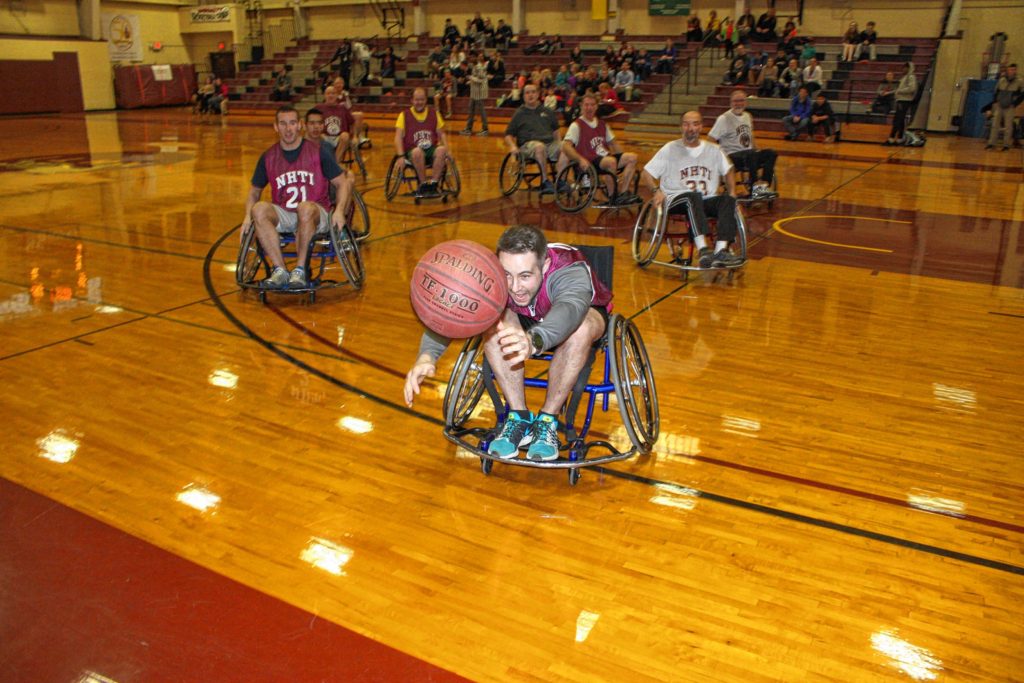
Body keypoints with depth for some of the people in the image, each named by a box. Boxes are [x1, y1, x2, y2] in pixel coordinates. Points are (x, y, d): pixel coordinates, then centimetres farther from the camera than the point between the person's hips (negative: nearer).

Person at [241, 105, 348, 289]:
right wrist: (248, 216, -4)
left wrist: (339, 210, -17)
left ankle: (300, 270, -25)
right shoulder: (268, 157, 6)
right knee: (259, 209, -28)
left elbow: (341, 184, 2)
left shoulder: (319, 152, -1)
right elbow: (255, 191, 15)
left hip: (316, 217, -3)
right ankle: (280, 270, -26)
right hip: (283, 217, 3)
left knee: (305, 207, -37)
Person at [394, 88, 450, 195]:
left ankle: (433, 183, -27)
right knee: (417, 152, -39)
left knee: (441, 150, -32)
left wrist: (446, 151, -3)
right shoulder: (404, 115, 5)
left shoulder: (434, 114, 13)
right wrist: (401, 156, -17)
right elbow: (398, 137, -3)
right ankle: (423, 183, -24)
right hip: (412, 152, -2)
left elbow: (441, 134, 14)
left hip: (431, 150, 2)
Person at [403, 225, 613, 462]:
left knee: (579, 328, -38)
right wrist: (427, 355, -63)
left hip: (580, 314, -2)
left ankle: (547, 420, -18)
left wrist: (534, 341, -84)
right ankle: (519, 418, -16)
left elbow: (569, 310, -63)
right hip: (527, 320, 3)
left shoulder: (571, 271, -41)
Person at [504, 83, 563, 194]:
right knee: (539, 147, -40)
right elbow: (508, 135, 12)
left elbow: (555, 130, 28)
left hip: (549, 143, 3)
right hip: (528, 145, -3)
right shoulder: (519, 114, 14)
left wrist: (559, 142, 9)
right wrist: (513, 146, -7)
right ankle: (545, 182, -34)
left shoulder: (547, 112, 22)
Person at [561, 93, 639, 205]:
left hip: (606, 157, 7)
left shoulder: (602, 124, 19)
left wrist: (623, 159, 11)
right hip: (590, 163, -7)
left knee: (632, 157, -12)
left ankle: (623, 192, -15)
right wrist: (581, 159, -29)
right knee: (611, 161, -35)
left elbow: (613, 143, 26)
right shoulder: (576, 125, -2)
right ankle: (613, 197, -20)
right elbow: (566, 146, -14)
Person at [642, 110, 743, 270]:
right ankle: (703, 250, -53)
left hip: (706, 202, 4)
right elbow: (646, 174, 5)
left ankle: (721, 251, -42)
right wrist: (657, 190, -14)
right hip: (677, 200, -4)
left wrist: (732, 193, 10)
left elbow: (728, 171, 28)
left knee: (728, 200, -27)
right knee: (694, 197, -38)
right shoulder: (670, 149, 6)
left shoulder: (713, 150, 16)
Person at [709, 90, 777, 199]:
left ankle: (764, 185, -27)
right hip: (732, 156, -7)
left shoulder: (748, 116, 15)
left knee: (771, 153, -18)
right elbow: (711, 140, -9)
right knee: (751, 154, -37)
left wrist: (759, 153, 17)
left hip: (749, 155, 7)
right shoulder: (724, 118, -6)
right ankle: (756, 186, -35)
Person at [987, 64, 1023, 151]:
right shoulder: (1001, 81, 0)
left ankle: (1006, 145, 3)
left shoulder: (1019, 82, -6)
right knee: (995, 124, 2)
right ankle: (991, 143, 6)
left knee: (1008, 126, -1)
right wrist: (995, 101, 8)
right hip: (999, 106, 3)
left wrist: (1015, 103, -6)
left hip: (1009, 107, -3)